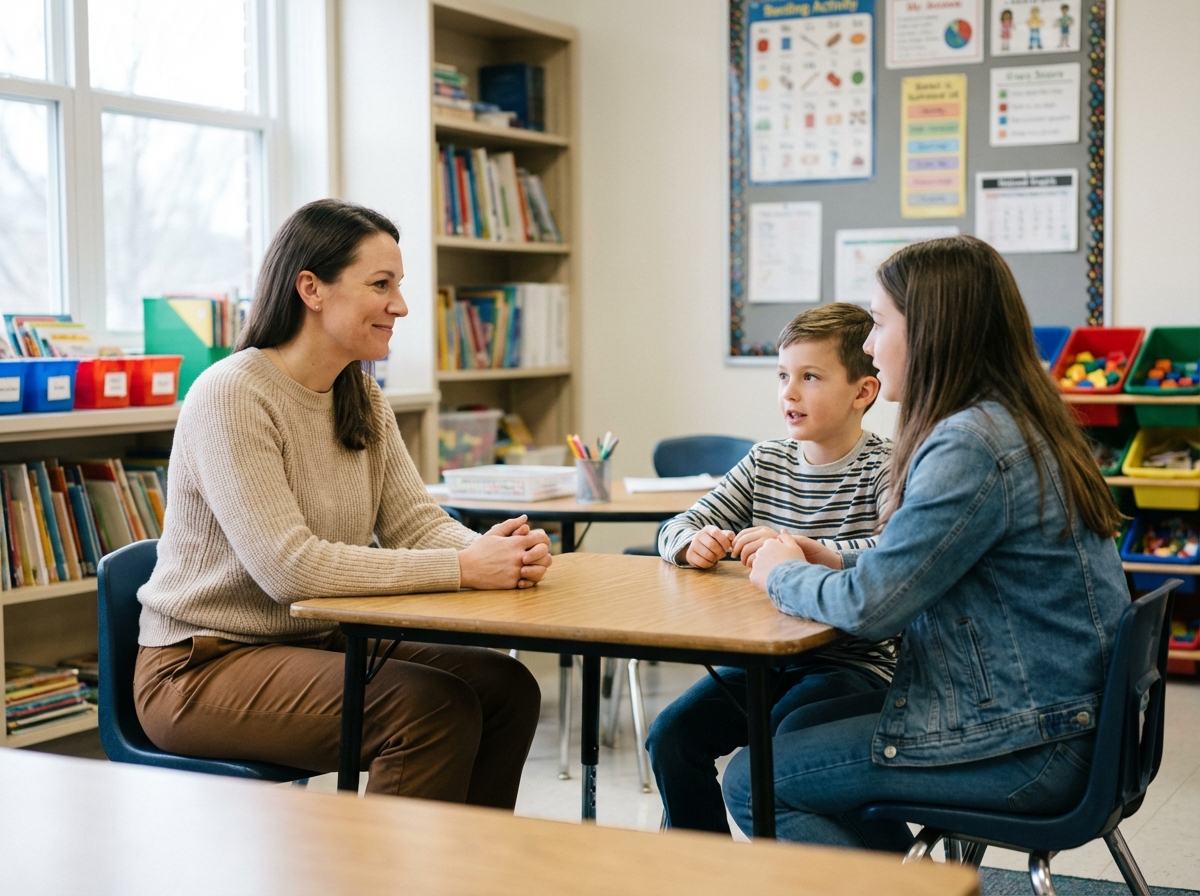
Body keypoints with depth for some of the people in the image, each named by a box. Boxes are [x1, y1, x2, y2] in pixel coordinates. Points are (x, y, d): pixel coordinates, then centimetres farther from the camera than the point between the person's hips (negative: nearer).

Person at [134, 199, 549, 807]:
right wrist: (463, 568, -29)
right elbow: (288, 568, -27)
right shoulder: (231, 397, -19)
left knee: (506, 688, -8)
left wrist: (493, 552, -21)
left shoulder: (362, 398, 8)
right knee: (435, 706, -25)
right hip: (201, 667, -8)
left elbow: (415, 521, 2)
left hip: (319, 643, 8)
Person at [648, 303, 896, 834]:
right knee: (671, 735, -11)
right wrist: (693, 543, -13)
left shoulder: (885, 467, -8)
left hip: (854, 664, -6)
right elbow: (676, 529, 12)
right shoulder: (765, 463, 11)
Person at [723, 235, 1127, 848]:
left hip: (1023, 750, -10)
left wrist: (782, 574, -3)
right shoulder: (1017, 423, 9)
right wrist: (838, 564, 6)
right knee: (801, 731, 22)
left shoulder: (971, 447, -23)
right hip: (1049, 711, 10)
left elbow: (869, 607, -22)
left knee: (752, 783, -4)